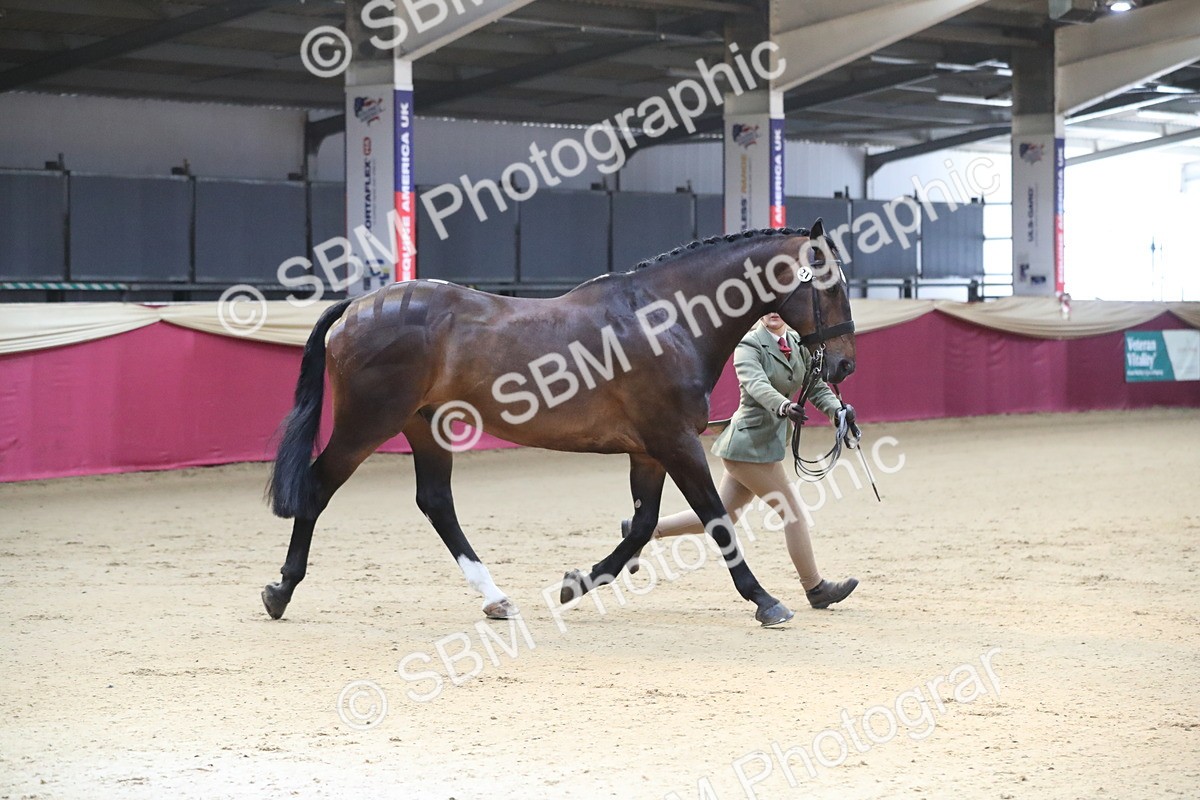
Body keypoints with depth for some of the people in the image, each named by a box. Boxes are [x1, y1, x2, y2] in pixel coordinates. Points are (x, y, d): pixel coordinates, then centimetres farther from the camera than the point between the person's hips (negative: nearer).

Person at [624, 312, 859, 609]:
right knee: (792, 510, -2)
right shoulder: (749, 344, -14)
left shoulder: (798, 344, 9)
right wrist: (784, 406, -51)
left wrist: (837, 409, -11)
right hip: (751, 443, -9)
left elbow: (817, 387, 10)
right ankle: (815, 588, 10)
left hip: (768, 442, 9)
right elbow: (756, 383, -32)